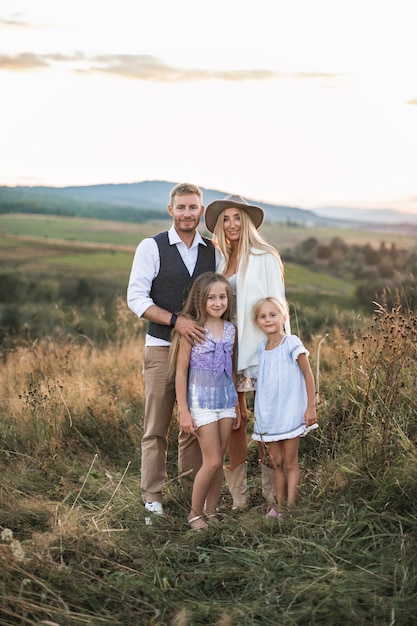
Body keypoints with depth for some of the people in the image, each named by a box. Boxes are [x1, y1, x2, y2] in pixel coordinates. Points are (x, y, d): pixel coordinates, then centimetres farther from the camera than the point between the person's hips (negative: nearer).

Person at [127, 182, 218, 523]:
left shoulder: (212, 251, 9)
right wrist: (176, 321, -20)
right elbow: (136, 298, -9)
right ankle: (153, 496, 9)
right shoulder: (152, 247, -3)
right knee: (157, 426, 0)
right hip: (162, 347, -3)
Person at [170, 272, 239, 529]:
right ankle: (195, 513, 11)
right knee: (212, 461, -6)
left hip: (227, 400, 5)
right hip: (202, 401, -5)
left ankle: (211, 512, 20)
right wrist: (184, 411, -11)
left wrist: (237, 405, 14)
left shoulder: (231, 330, 5)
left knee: (219, 461, 8)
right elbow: (181, 371, -9)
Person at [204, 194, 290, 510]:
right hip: (228, 348, 5)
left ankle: (272, 493, 10)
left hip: (260, 348, -5)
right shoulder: (222, 261, 13)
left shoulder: (265, 258, -3)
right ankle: (238, 494, 14)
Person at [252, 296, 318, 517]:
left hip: (290, 413, -5)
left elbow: (308, 375, -8)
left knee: (290, 462, 1)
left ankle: (290, 507, 5)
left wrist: (311, 407, -11)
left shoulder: (292, 344, -9)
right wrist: (258, 413, 14)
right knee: (276, 463, 10)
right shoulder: (261, 349, 7)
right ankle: (279, 505, 16)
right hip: (267, 415, 5)